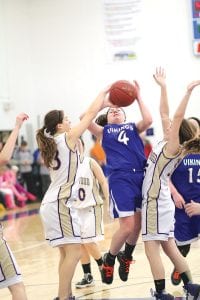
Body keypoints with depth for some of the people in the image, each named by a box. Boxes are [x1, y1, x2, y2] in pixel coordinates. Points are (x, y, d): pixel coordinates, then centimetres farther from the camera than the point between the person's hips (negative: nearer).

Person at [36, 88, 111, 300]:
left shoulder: (51, 141, 14)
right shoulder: (68, 138, -8)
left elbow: (86, 118, 25)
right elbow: (91, 113, -1)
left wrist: (103, 105, 26)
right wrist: (104, 92, 13)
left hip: (52, 202, 9)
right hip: (61, 202, -9)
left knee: (67, 252, 13)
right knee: (74, 251, -10)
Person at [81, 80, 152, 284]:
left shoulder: (133, 128, 20)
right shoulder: (104, 131, 16)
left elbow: (148, 120, -3)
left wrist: (138, 97, 2)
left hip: (141, 176, 3)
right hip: (120, 178, -3)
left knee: (138, 224, 6)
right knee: (127, 226, -10)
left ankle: (126, 256, 31)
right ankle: (109, 259, 12)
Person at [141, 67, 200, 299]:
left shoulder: (173, 148, -12)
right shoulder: (168, 144, 8)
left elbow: (177, 117, -23)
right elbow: (164, 113, 12)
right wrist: (162, 86, 14)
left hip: (156, 201, -9)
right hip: (158, 200, 9)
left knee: (151, 248, -7)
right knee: (169, 247, 13)